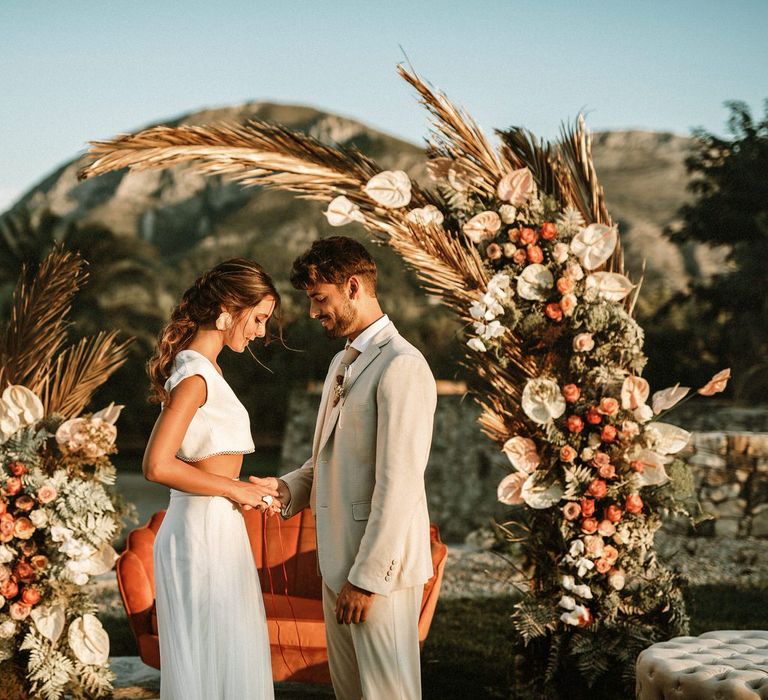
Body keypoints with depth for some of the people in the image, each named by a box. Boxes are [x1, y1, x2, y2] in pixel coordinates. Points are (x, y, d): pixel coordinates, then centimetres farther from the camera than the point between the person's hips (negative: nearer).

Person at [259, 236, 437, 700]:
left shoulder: (401, 366, -16)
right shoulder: (343, 363, 17)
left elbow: (398, 486, -20)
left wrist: (367, 576, -20)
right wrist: (285, 490, 1)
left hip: (379, 563, -9)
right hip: (339, 558, 9)